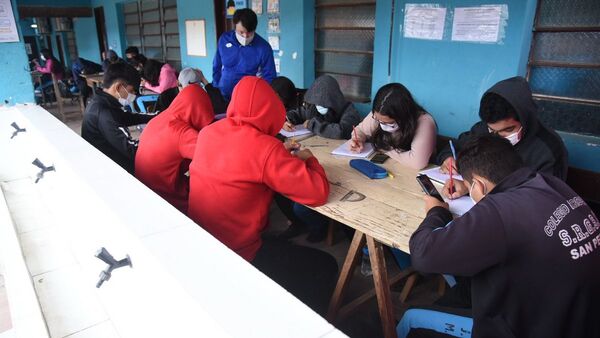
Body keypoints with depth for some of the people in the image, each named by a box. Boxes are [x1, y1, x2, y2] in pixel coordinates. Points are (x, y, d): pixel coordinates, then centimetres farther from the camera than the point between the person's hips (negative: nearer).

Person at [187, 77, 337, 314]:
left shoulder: (207, 132, -1)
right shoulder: (265, 147, -22)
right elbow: (317, 193, -20)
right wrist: (308, 159, -1)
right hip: (235, 256, -8)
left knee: (285, 246, 29)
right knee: (324, 267, 7)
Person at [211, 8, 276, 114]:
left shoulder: (263, 47, -12)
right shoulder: (224, 39, -4)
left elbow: (269, 78, -6)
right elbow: (217, 67, 7)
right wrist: (215, 91, 5)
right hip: (222, 97, 3)